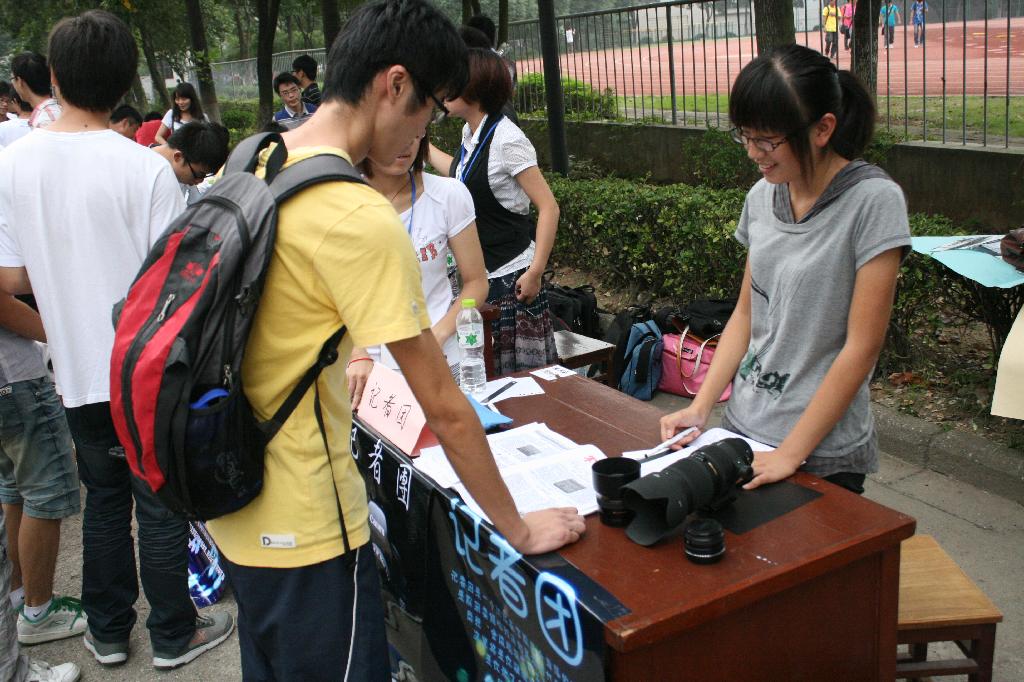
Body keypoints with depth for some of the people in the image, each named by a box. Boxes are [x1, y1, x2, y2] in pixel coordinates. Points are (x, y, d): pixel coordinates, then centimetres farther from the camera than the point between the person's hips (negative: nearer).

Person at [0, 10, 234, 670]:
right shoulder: (145, 167, -18)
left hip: (78, 370, 4)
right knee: (162, 507, 10)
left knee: (104, 500, 20)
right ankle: (174, 635, 25)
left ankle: (108, 631, 33)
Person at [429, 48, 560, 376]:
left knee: (523, 368, -1)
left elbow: (548, 206, -19)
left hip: (511, 274, -8)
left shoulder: (506, 138, -17)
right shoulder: (470, 131, 8)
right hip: (480, 272, 9)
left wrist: (535, 272, -24)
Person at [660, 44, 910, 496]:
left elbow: (861, 347, -17)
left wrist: (791, 454, -17)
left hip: (821, 455, -5)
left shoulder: (873, 201, -16)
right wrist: (699, 407, -1)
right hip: (742, 426, 6)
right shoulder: (761, 197, 2)